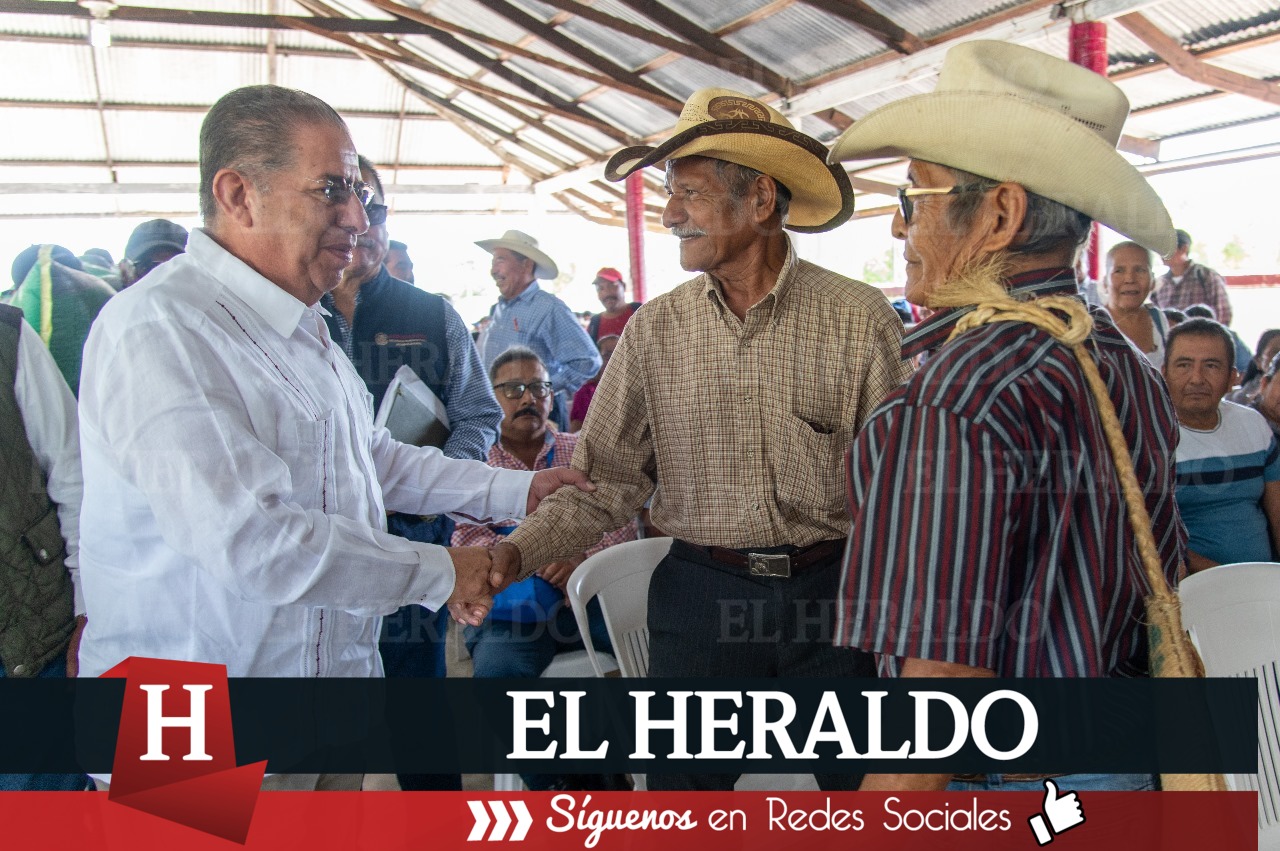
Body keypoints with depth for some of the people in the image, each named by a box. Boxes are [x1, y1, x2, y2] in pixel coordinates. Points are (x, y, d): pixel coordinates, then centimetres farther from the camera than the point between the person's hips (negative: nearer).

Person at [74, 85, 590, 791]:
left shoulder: (302, 327, 13)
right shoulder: (159, 329, -22)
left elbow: (375, 458, 23)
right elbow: (250, 539, -29)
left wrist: (519, 491, 14)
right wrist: (439, 573, -17)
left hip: (339, 659, 9)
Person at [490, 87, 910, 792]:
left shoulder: (860, 318, -4)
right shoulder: (655, 329, 2)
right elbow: (605, 480, 0)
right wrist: (515, 552, -15)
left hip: (831, 597, -1)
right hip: (700, 597, 1)